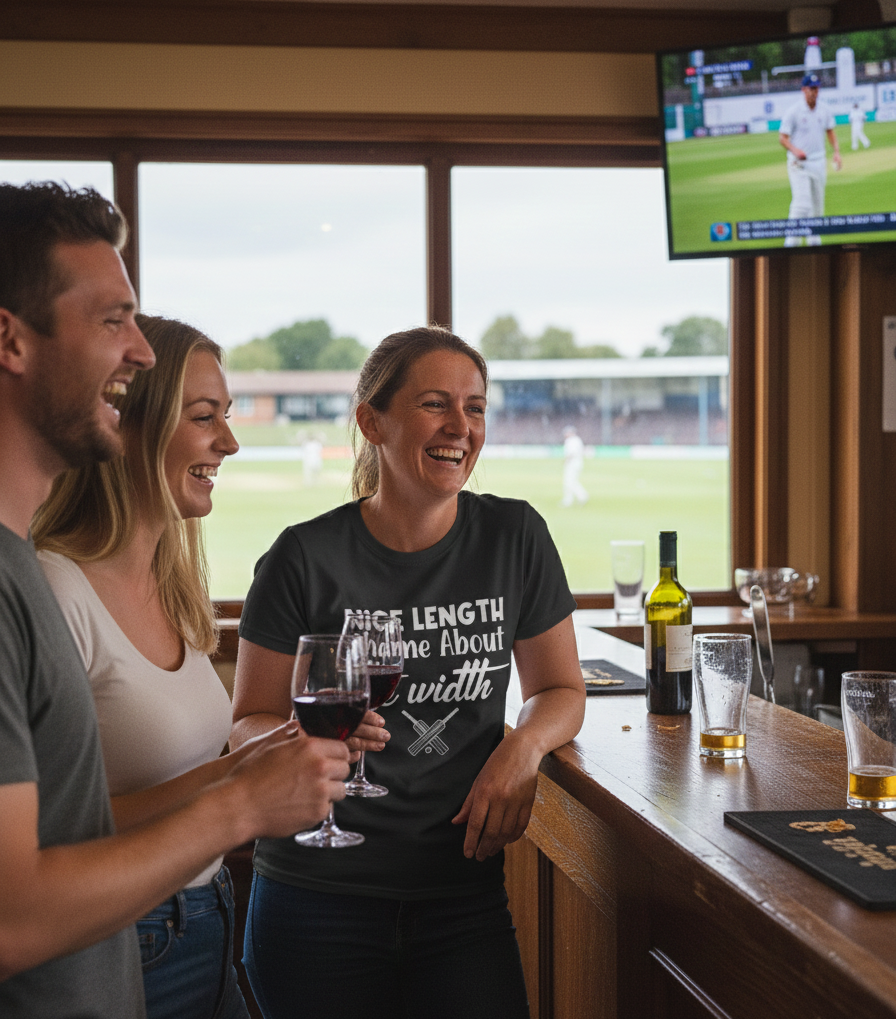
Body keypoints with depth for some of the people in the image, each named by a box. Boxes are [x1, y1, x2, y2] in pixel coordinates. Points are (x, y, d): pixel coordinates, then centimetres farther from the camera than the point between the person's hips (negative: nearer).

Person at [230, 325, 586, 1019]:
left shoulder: (514, 538, -1)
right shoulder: (306, 559, -8)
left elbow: (561, 689, 10)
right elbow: (248, 725, -1)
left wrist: (524, 747, -11)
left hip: (462, 890, 2)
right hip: (318, 899, -2)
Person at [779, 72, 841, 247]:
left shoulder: (824, 110, 6)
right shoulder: (793, 112, -9)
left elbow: (830, 132, 17)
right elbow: (783, 137, -8)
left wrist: (836, 152, 1)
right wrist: (795, 150, -27)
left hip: (819, 162, 6)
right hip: (799, 163, -6)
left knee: (818, 204, 12)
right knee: (802, 203, -18)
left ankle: (814, 240, 26)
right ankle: (791, 241, -15)